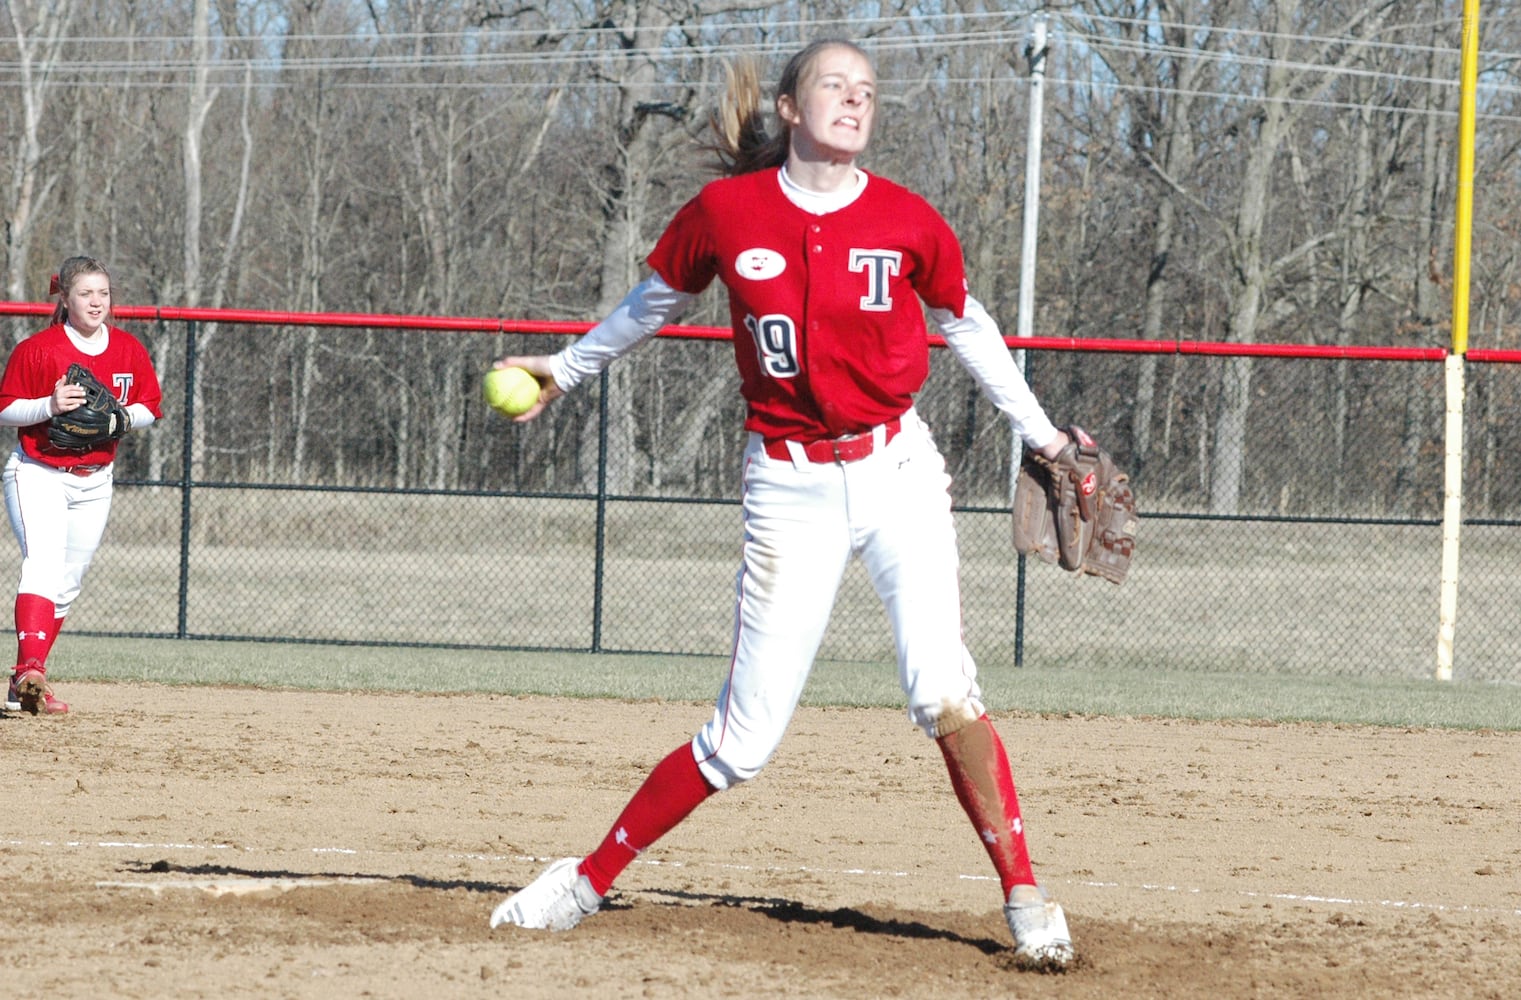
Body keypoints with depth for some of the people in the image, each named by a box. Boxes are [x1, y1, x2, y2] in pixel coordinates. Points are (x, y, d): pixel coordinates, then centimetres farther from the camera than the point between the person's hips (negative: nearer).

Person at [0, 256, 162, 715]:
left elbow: (149, 406, 10)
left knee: (67, 583, 7)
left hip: (94, 482, 5)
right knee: (43, 563, -25)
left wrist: (120, 417, -11)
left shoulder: (130, 350, 2)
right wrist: (50, 406, -24)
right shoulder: (37, 349, -10)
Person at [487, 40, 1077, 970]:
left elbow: (967, 325, 13)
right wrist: (566, 368, 25)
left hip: (898, 471, 0)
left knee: (943, 690, -18)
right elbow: (655, 301, 15)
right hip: (792, 486, 0)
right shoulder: (726, 213, -5)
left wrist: (1040, 432, 16)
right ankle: (590, 879, 16)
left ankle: (1025, 896, -7)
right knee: (745, 736, -1)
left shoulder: (910, 223, -4)